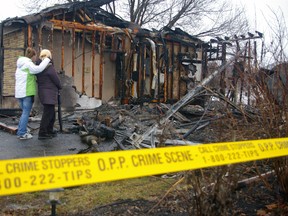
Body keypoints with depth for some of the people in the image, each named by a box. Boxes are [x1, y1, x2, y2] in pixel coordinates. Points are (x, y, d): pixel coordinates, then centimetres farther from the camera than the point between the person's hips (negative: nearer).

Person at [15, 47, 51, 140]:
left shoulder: (21, 65, 18)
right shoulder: (28, 64, -12)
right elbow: (38, 69, -28)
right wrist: (47, 60, -19)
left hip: (19, 93, 9)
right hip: (27, 92, -9)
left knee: (24, 112, 18)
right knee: (26, 113, -2)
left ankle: (20, 131, 20)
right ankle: (22, 133, 0)